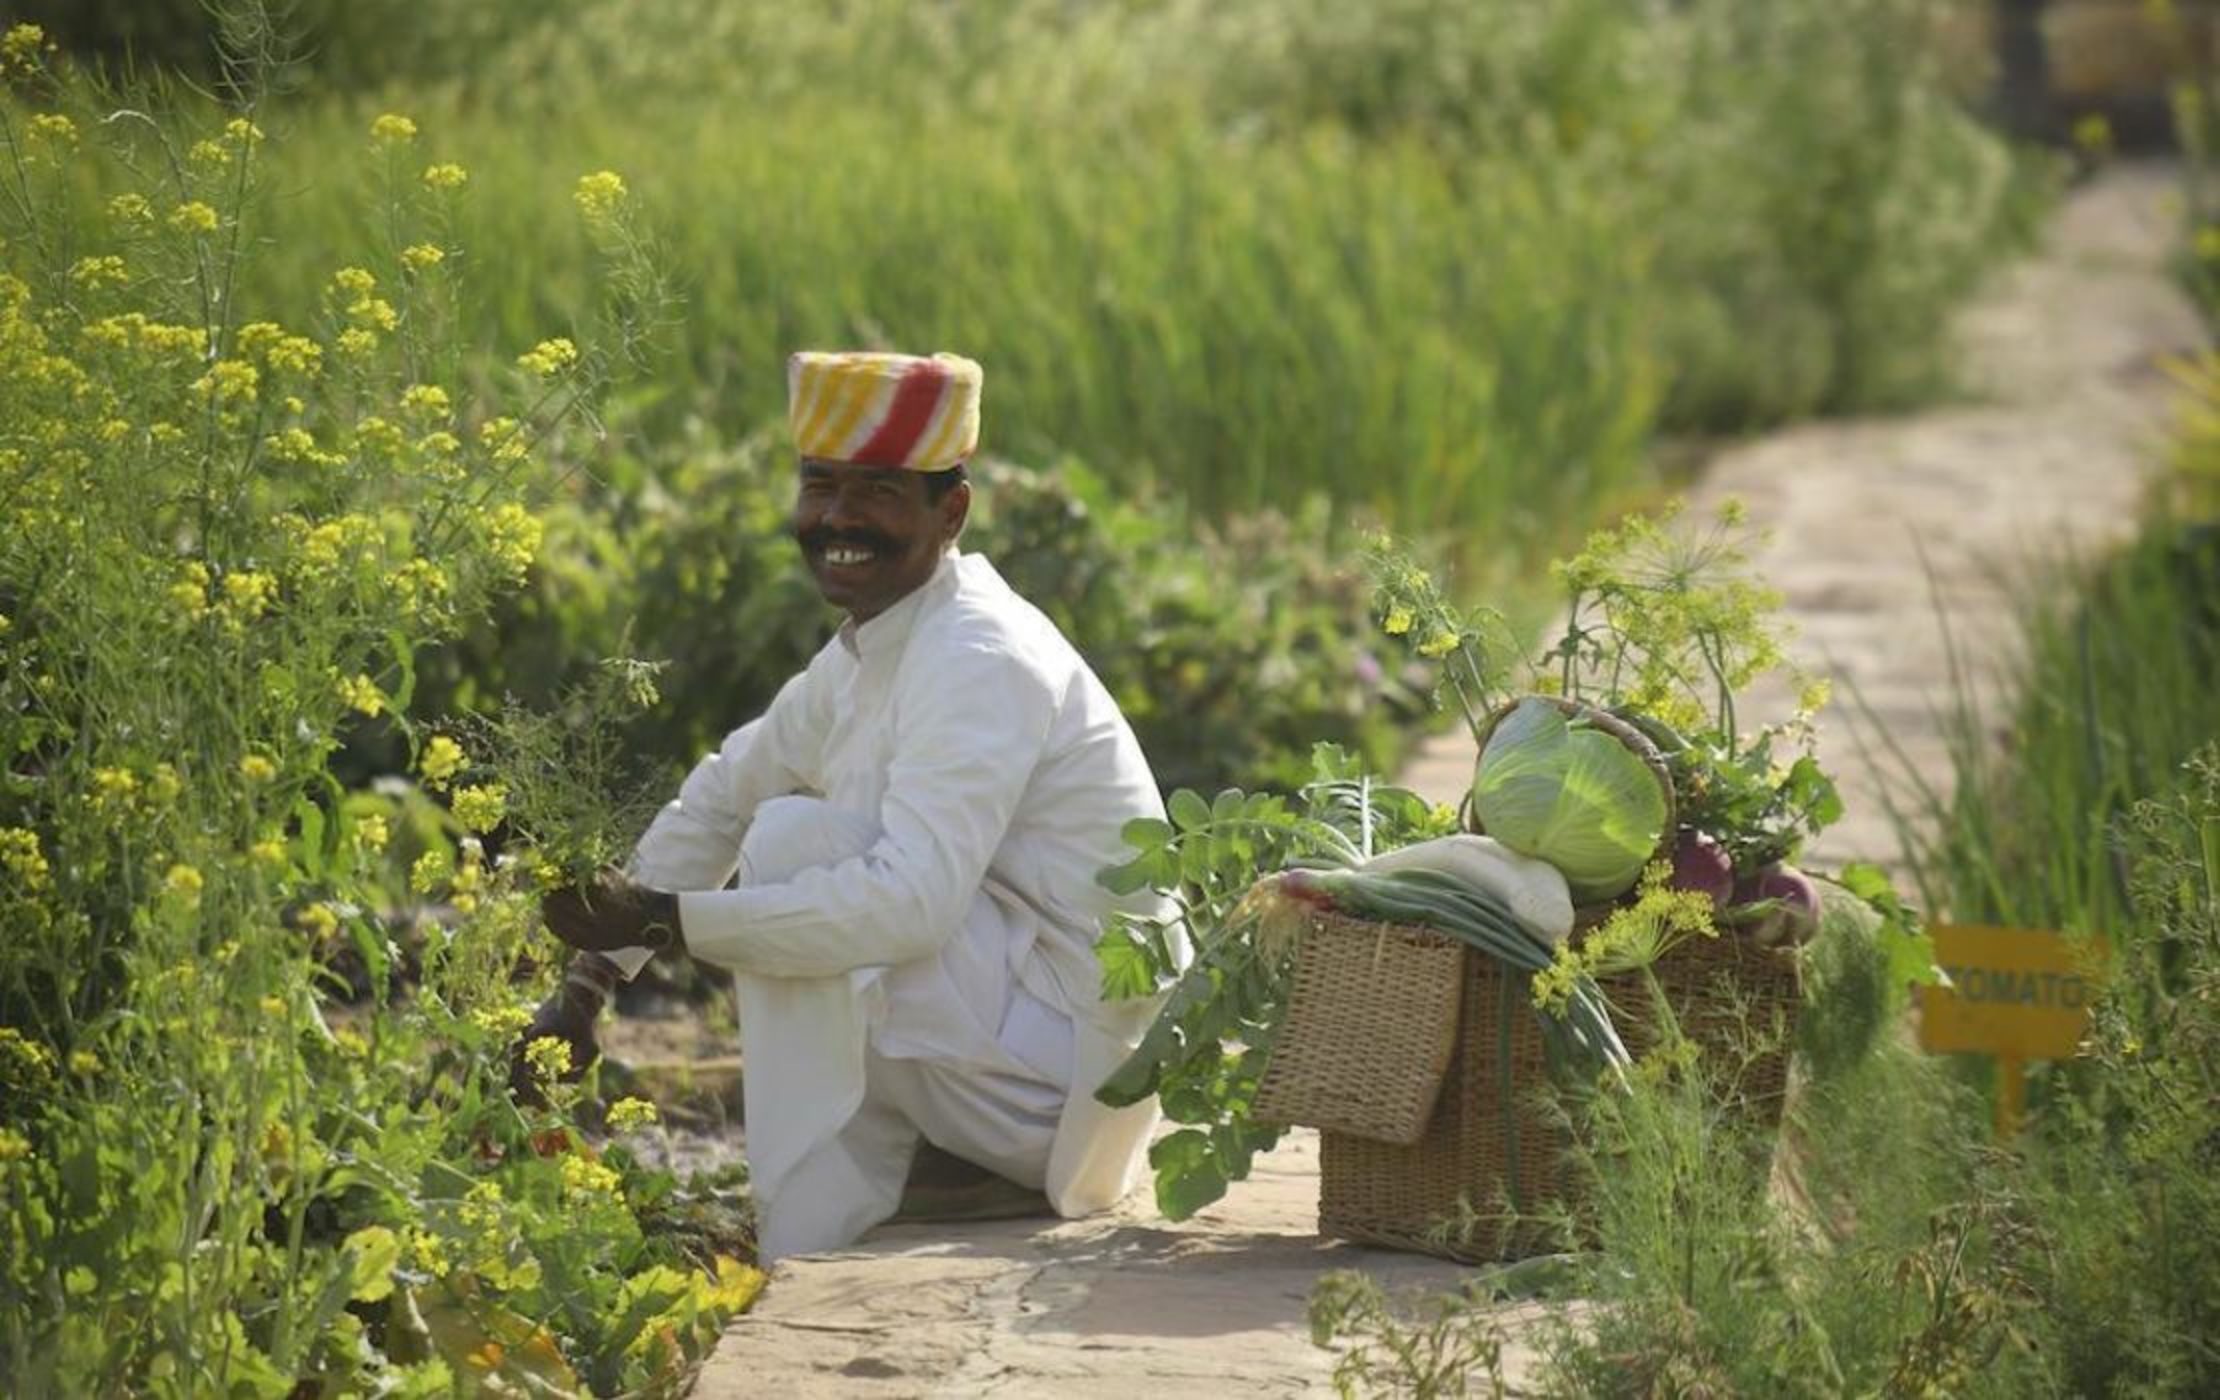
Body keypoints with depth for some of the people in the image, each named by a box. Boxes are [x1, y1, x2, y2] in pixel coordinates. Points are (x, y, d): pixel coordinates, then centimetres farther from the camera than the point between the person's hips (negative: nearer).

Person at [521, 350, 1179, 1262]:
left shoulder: (980, 661, -19)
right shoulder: (866, 656, 11)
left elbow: (912, 902, -30)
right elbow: (716, 803, 20)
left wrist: (659, 919, -27)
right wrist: (583, 988, 11)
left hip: (1058, 1071, -10)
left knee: (795, 838, -15)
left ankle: (811, 1247, -15)